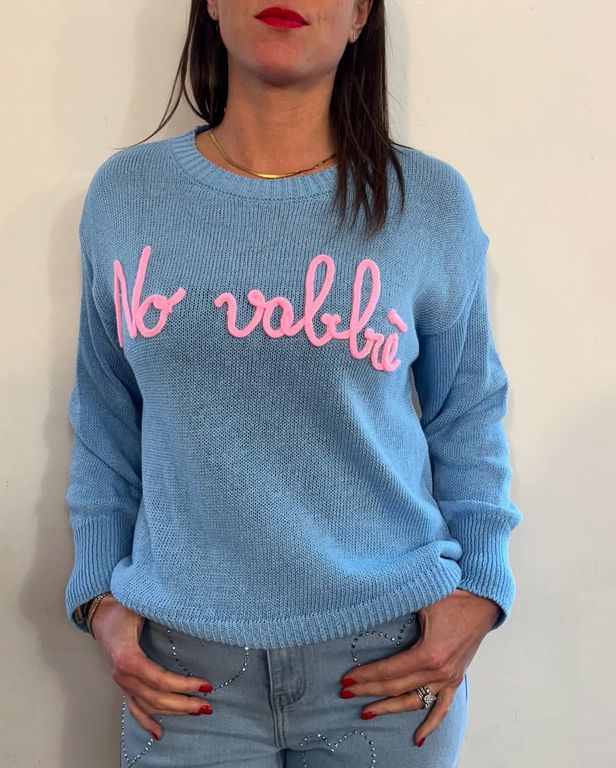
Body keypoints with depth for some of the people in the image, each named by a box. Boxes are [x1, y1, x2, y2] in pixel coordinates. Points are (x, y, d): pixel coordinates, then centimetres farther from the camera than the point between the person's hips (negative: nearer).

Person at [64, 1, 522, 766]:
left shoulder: (432, 202, -5)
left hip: (389, 655, 0)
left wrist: (477, 591, -3)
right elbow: (104, 424, 7)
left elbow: (467, 417, 5)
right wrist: (101, 596, 2)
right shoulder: (123, 194, -2)